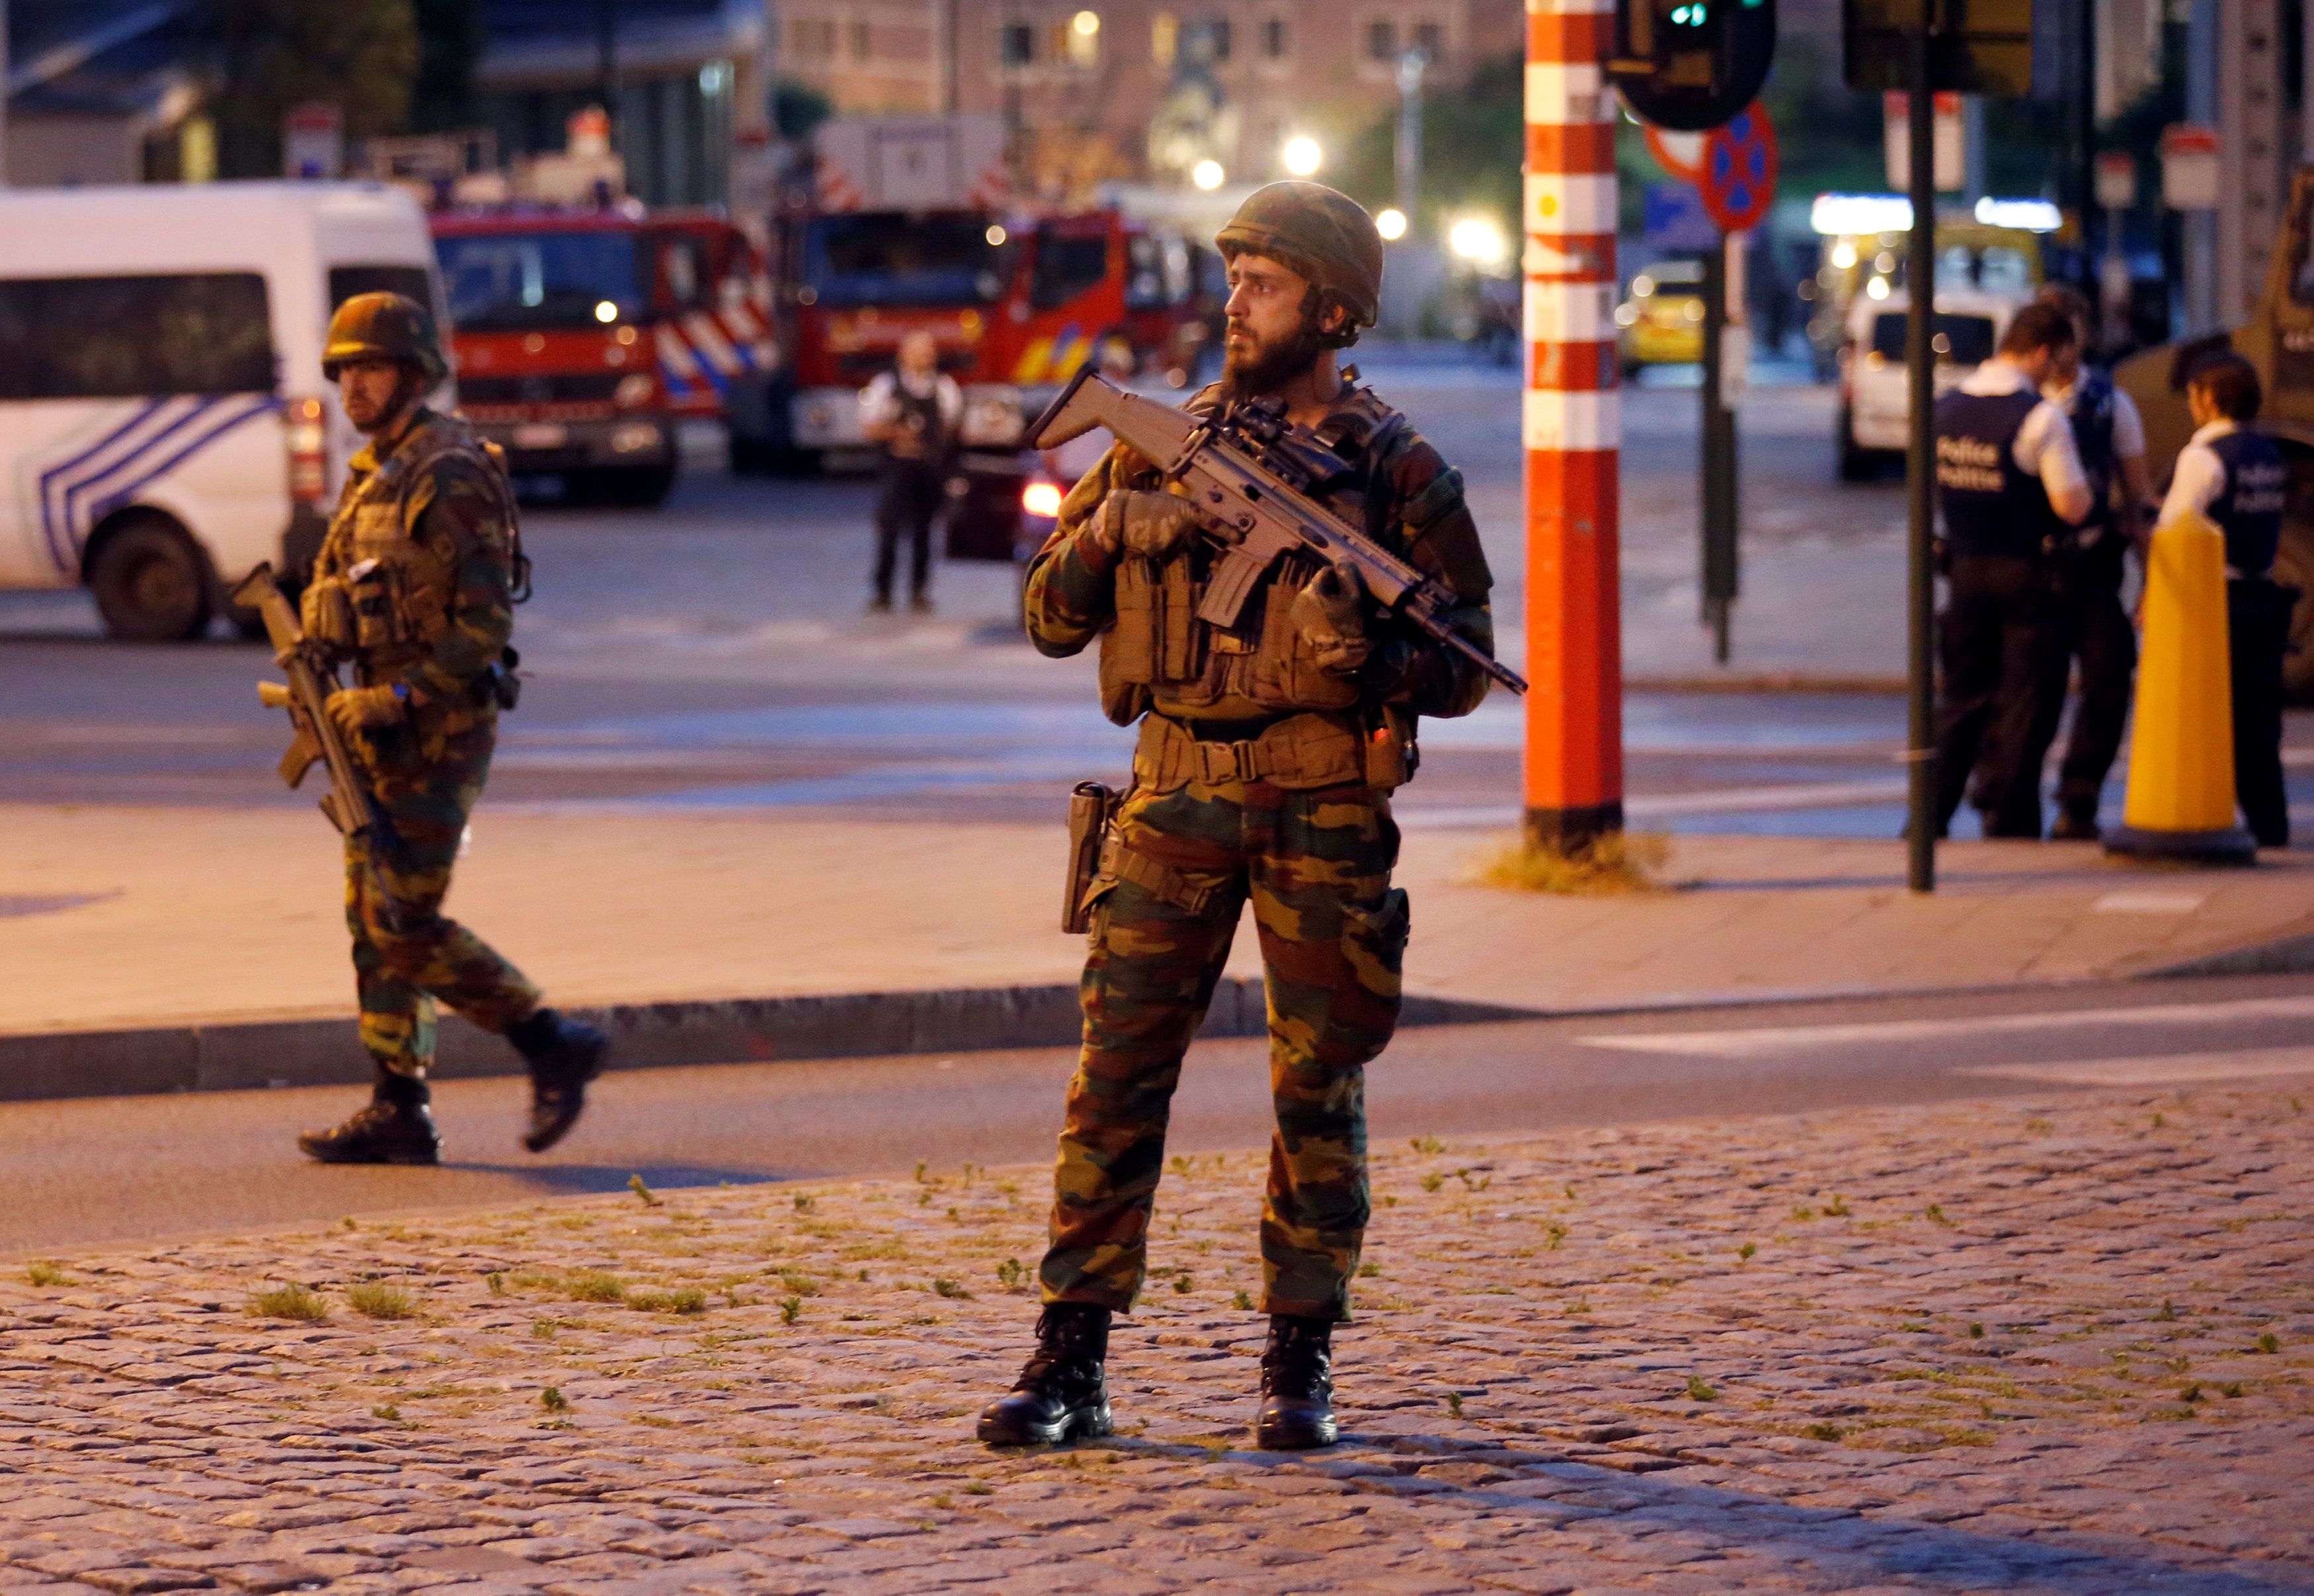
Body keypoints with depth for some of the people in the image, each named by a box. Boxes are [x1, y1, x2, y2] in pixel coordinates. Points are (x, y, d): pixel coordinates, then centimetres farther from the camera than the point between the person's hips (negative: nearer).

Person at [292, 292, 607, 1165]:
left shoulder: (449, 478, -15)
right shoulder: (375, 474, 14)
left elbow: (484, 621, -20)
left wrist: (400, 701, -21)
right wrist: (325, 684, 9)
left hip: (438, 727, -10)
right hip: (384, 724, 10)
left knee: (403, 922, -11)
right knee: (373, 919, 8)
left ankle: (552, 1044, -1)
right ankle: (398, 1114, 11)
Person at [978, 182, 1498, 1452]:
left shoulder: (1398, 472, 1)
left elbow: (1467, 669, 0)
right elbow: (1052, 619, 11)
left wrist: (1371, 655, -19)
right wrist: (1103, 536, -9)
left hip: (1325, 812, -2)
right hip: (1177, 794, 2)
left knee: (1318, 1088, 3)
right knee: (1116, 1071, -3)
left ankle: (1300, 1362, 13)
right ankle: (1069, 1365, 0)